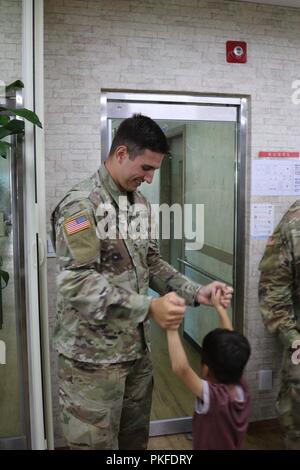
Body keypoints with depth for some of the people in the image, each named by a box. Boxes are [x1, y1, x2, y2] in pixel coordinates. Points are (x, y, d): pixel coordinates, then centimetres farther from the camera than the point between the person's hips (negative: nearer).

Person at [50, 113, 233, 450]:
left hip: (137, 347, 7)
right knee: (96, 441, 9)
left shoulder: (140, 204, 8)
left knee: (135, 439, 21)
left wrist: (196, 293, -4)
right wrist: (149, 307, -32)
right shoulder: (81, 204, -18)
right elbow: (77, 283, -25)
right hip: (92, 355, -7)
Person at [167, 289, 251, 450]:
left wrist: (172, 326, -38)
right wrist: (220, 307, 1)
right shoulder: (242, 390, -10)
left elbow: (180, 368, -42)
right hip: (230, 446, 7)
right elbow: (230, 342, -2)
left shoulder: (213, 397, -27)